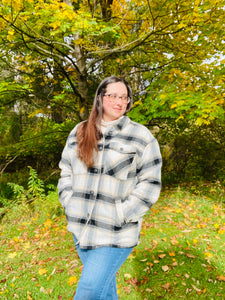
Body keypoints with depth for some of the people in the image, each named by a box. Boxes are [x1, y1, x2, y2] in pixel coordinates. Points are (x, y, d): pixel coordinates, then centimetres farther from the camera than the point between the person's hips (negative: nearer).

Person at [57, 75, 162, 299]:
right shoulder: (79, 132, 6)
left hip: (116, 234, -4)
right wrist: (70, 205, -1)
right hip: (81, 228, 5)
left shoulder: (141, 136, -7)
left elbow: (150, 183, -8)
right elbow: (66, 172, 11)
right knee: (104, 281, 23)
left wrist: (119, 216, -14)